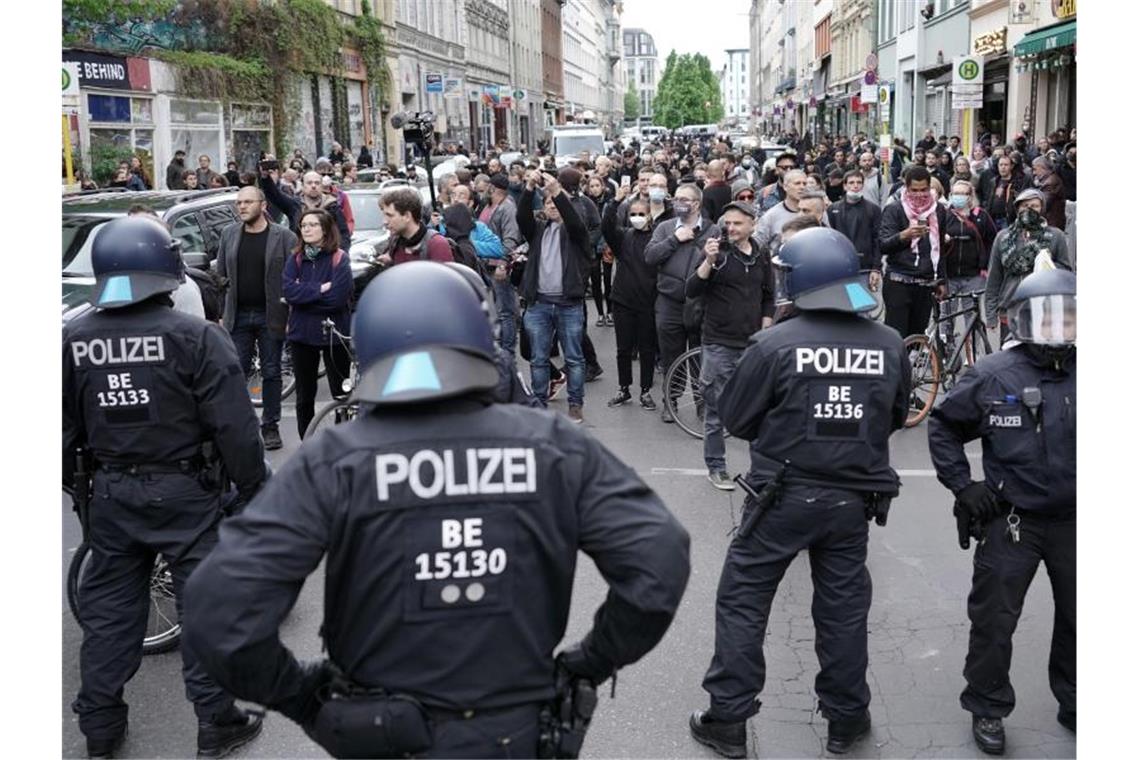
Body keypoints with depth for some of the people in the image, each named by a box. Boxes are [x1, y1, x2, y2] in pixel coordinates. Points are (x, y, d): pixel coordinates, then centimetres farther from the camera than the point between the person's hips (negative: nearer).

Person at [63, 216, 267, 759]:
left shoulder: (72, 341, -1)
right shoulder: (195, 336, -15)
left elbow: (63, 429, 7)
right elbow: (234, 428, -15)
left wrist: (77, 488, 22)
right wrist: (253, 491, -4)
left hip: (111, 495, 5)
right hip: (184, 493, -4)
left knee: (108, 609, 16)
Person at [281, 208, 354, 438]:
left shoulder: (339, 259, -7)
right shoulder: (294, 259, 5)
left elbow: (338, 297, -19)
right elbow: (288, 290, -10)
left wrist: (304, 293, -12)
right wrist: (319, 289, -19)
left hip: (333, 333, -4)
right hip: (301, 333, 4)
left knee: (341, 393, 4)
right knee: (304, 396, 12)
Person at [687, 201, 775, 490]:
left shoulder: (762, 256, 7)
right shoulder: (717, 251, -4)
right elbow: (691, 291, -12)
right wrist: (709, 261, -24)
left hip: (752, 345, 3)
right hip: (719, 344, -3)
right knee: (716, 411, 3)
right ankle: (716, 468, 14)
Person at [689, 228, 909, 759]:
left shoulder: (775, 344, -16)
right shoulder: (888, 345, -5)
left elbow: (735, 418, -7)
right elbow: (895, 418, 9)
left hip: (785, 495, -3)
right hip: (855, 496, 4)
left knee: (742, 601, 10)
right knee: (843, 606, 17)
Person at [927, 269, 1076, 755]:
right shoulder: (994, 376, -10)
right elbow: (943, 425, 2)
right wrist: (961, 483, -4)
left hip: (1073, 521, 3)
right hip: (1011, 521, -2)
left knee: (1075, 619, 17)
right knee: (994, 620, 7)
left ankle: (1073, 704, 36)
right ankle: (987, 709, 25)